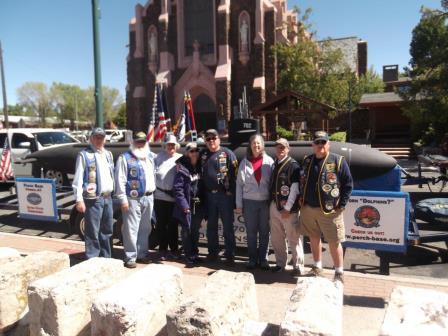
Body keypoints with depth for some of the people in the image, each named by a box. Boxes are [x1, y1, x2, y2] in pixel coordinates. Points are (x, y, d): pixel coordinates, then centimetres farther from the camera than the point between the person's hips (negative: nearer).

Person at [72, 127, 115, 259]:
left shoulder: (108, 154, 16)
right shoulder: (84, 155, -4)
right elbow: (78, 179, -9)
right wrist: (79, 199, -14)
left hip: (108, 198, 7)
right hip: (93, 199, -7)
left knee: (107, 231, 14)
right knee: (93, 233, -2)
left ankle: (106, 258, 26)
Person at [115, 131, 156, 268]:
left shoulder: (150, 157, 15)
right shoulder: (125, 158, -5)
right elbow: (120, 180, -10)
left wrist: (152, 191, 12)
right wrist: (123, 199, -15)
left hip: (148, 197, 6)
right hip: (133, 199, -6)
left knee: (145, 228, 13)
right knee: (131, 229, -4)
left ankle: (142, 254, 25)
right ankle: (130, 257, 6)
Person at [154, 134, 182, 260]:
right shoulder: (158, 157, 9)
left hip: (174, 197, -1)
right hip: (160, 196, 1)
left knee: (173, 224, 8)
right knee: (161, 224, 8)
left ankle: (174, 249, 21)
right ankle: (163, 250, 21)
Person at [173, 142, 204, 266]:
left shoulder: (200, 167, 9)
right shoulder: (182, 168, -7)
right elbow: (177, 188, -11)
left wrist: (204, 202, 5)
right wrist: (184, 205, -16)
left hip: (199, 205, 4)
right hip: (187, 206, -4)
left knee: (195, 231, 13)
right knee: (186, 231, 2)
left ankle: (195, 254, 26)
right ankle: (189, 256, 14)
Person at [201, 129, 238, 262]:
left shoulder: (227, 153, -3)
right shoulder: (203, 155, 10)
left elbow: (234, 174, -8)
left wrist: (231, 191, -13)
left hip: (225, 194, -4)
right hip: (209, 195, 4)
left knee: (228, 225, 3)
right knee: (211, 225, 12)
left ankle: (230, 253, 12)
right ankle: (213, 252, 24)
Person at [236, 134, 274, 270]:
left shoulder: (269, 161, 1)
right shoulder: (245, 162, 3)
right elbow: (239, 184, 3)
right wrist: (239, 204, 0)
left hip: (265, 201, 0)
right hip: (249, 201, 1)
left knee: (264, 232, 8)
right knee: (251, 232, 8)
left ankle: (263, 259, 21)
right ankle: (252, 259, 20)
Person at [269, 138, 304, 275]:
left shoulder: (293, 165, -9)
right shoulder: (275, 164, 12)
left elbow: (295, 188, -13)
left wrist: (287, 208, -16)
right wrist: (272, 203, 8)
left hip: (288, 207, -7)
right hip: (274, 205, 7)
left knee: (293, 238, 1)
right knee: (276, 238, 14)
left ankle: (298, 266, 14)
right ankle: (280, 263, 28)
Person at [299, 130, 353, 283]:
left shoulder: (338, 161, -6)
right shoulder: (307, 161, 9)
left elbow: (348, 184, -6)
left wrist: (341, 205, -10)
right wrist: (302, 199, 9)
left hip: (329, 210, -5)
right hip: (308, 209, 5)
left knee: (334, 242, 3)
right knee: (314, 239, 16)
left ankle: (339, 273, 18)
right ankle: (317, 267, 33)